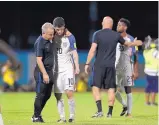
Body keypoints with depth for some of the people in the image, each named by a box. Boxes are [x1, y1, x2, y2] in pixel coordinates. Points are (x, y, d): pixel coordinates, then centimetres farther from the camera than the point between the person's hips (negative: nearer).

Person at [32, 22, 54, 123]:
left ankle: (38, 114, 21)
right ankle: (36, 117, 6)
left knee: (47, 95, 11)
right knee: (40, 95, -3)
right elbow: (39, 60, -19)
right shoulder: (40, 42, -16)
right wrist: (44, 74, -22)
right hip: (42, 72, -8)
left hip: (50, 71, 8)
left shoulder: (50, 40, 8)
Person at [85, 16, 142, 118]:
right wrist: (136, 43, 43)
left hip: (99, 65, -2)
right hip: (111, 66, 3)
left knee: (96, 87, 1)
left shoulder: (97, 34, -3)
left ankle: (100, 111, -12)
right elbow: (127, 44, 22)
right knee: (111, 89, 7)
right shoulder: (116, 35, 5)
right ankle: (110, 113, 7)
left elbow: (93, 50, -9)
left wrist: (87, 64, -4)